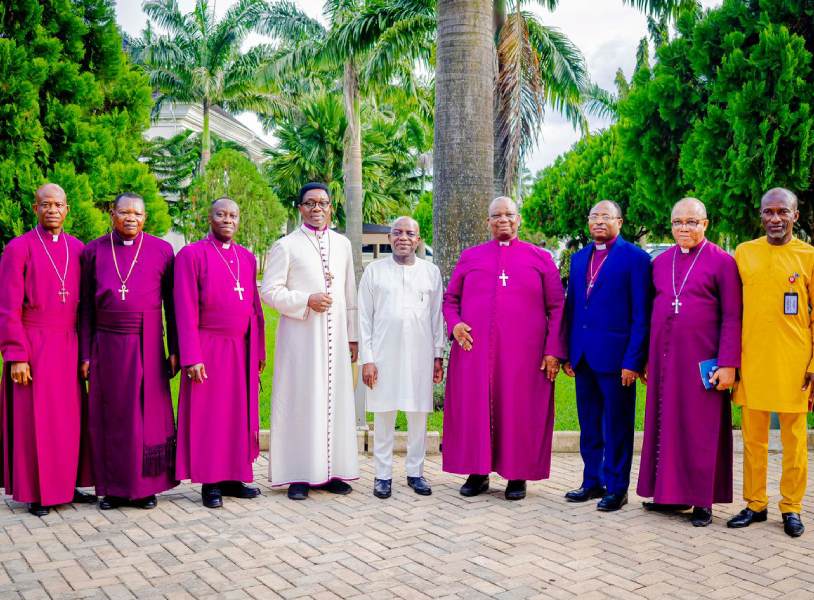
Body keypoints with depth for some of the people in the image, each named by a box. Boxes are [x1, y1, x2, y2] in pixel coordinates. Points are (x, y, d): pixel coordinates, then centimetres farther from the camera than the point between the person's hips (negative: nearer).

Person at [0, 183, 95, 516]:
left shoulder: (77, 249, 7)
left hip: (67, 345, 5)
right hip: (32, 345, -5)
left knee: (68, 416, 9)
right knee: (34, 419, 0)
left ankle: (66, 484, 21)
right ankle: (35, 492, 11)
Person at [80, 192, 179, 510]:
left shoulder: (161, 250, 2)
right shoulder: (93, 251, 5)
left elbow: (171, 304, 3)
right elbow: (87, 307, 6)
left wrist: (175, 350, -1)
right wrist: (85, 354, 1)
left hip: (148, 346, -1)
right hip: (108, 346, 1)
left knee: (149, 414, 3)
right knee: (112, 417, 7)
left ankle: (146, 486, 15)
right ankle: (114, 487, 18)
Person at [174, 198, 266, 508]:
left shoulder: (247, 257, 11)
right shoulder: (191, 255, -5)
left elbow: (255, 307, 13)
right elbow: (185, 309, -9)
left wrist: (259, 350, 10)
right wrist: (191, 357, -15)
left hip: (242, 350, 5)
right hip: (209, 349, -5)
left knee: (239, 414, 9)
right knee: (208, 415, 2)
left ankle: (233, 478, 19)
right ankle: (210, 482, 11)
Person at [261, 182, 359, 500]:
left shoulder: (342, 244, 13)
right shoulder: (285, 246, 0)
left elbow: (350, 293, 14)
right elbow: (269, 291, -4)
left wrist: (353, 336, 11)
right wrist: (307, 301, -15)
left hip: (334, 336, 4)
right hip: (300, 336, -4)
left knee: (335, 399, 5)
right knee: (300, 400, -2)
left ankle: (331, 471, 13)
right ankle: (299, 475, 4)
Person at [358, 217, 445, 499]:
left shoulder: (431, 272, 9)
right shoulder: (374, 270, 5)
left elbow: (437, 316, 10)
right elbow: (364, 317, 3)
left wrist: (439, 356, 6)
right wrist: (366, 359, -3)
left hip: (420, 354, 1)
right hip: (384, 354, -1)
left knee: (418, 415, 5)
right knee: (383, 415, 2)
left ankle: (415, 472, 17)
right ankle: (383, 475, 11)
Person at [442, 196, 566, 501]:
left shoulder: (540, 258, 8)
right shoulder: (470, 257, 13)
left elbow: (556, 308, 4)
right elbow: (450, 298, 17)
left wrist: (554, 350, -5)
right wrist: (454, 324, -3)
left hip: (523, 352, -1)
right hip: (475, 350, 2)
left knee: (519, 411, 1)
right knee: (474, 408, 3)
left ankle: (517, 475, 12)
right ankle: (478, 473, 14)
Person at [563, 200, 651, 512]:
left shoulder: (635, 258, -4)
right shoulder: (579, 258, 15)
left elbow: (641, 315, -8)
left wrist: (633, 360, -14)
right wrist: (568, 354, 9)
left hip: (615, 356, -6)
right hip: (583, 356, 6)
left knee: (616, 426, 3)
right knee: (589, 425, 13)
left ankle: (617, 488, 13)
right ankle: (592, 482, 24)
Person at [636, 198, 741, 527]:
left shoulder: (722, 262, -3)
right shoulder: (660, 262, 11)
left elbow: (732, 317, -6)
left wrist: (728, 364, -12)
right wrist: (646, 358, 12)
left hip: (701, 362, -4)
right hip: (664, 360, 4)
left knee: (700, 429, 2)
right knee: (666, 424, 8)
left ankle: (702, 500, 12)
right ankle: (671, 493, 19)